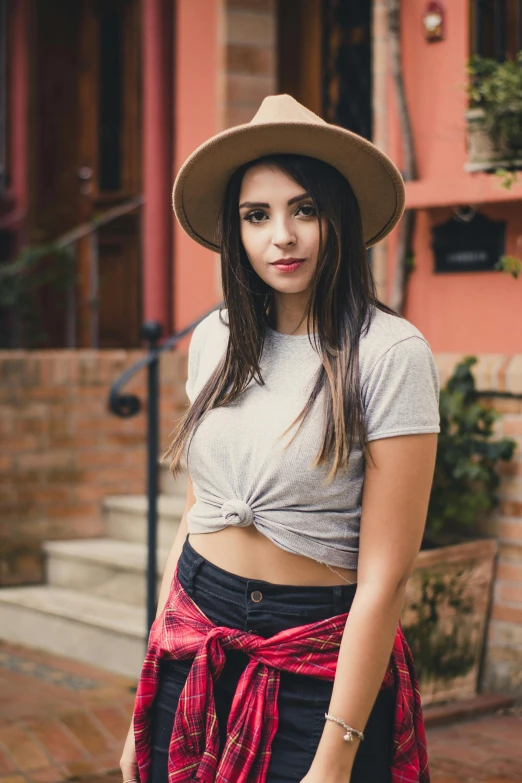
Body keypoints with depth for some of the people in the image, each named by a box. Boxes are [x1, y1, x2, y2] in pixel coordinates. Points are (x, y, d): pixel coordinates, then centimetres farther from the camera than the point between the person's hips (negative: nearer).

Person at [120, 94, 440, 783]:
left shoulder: (390, 352, -15)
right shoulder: (217, 340, 3)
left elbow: (386, 575, -16)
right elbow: (196, 515, 10)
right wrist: (147, 699, 9)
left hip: (314, 671, -5)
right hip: (193, 645, 5)